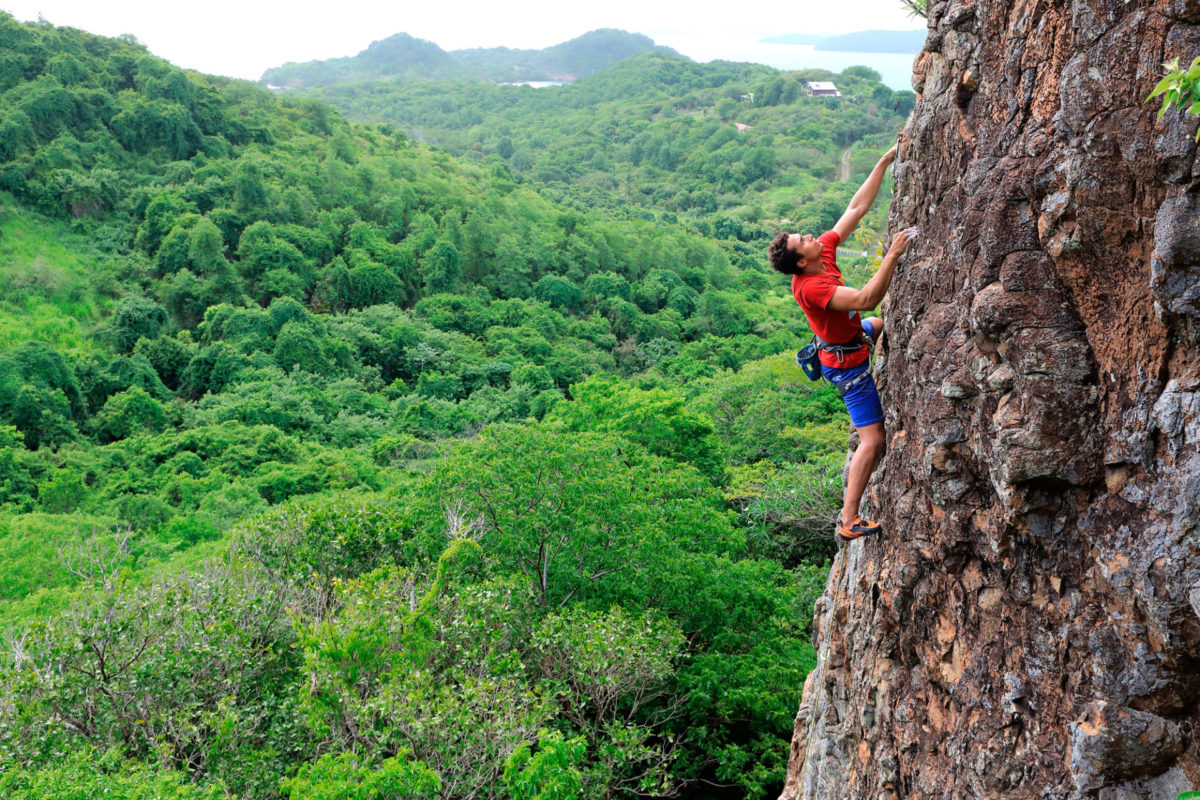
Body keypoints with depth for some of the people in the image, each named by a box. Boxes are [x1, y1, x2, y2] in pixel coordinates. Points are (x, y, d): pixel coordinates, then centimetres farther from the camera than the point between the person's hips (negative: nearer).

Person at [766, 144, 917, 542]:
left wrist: (885, 162, -8)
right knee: (873, 442, -7)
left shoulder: (825, 248, -10)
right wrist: (892, 255, -43)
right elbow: (865, 299, -43)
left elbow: (857, 207, -6)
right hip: (848, 363, -9)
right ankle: (849, 521, -3)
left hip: (854, 334, 9)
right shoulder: (810, 287, -35)